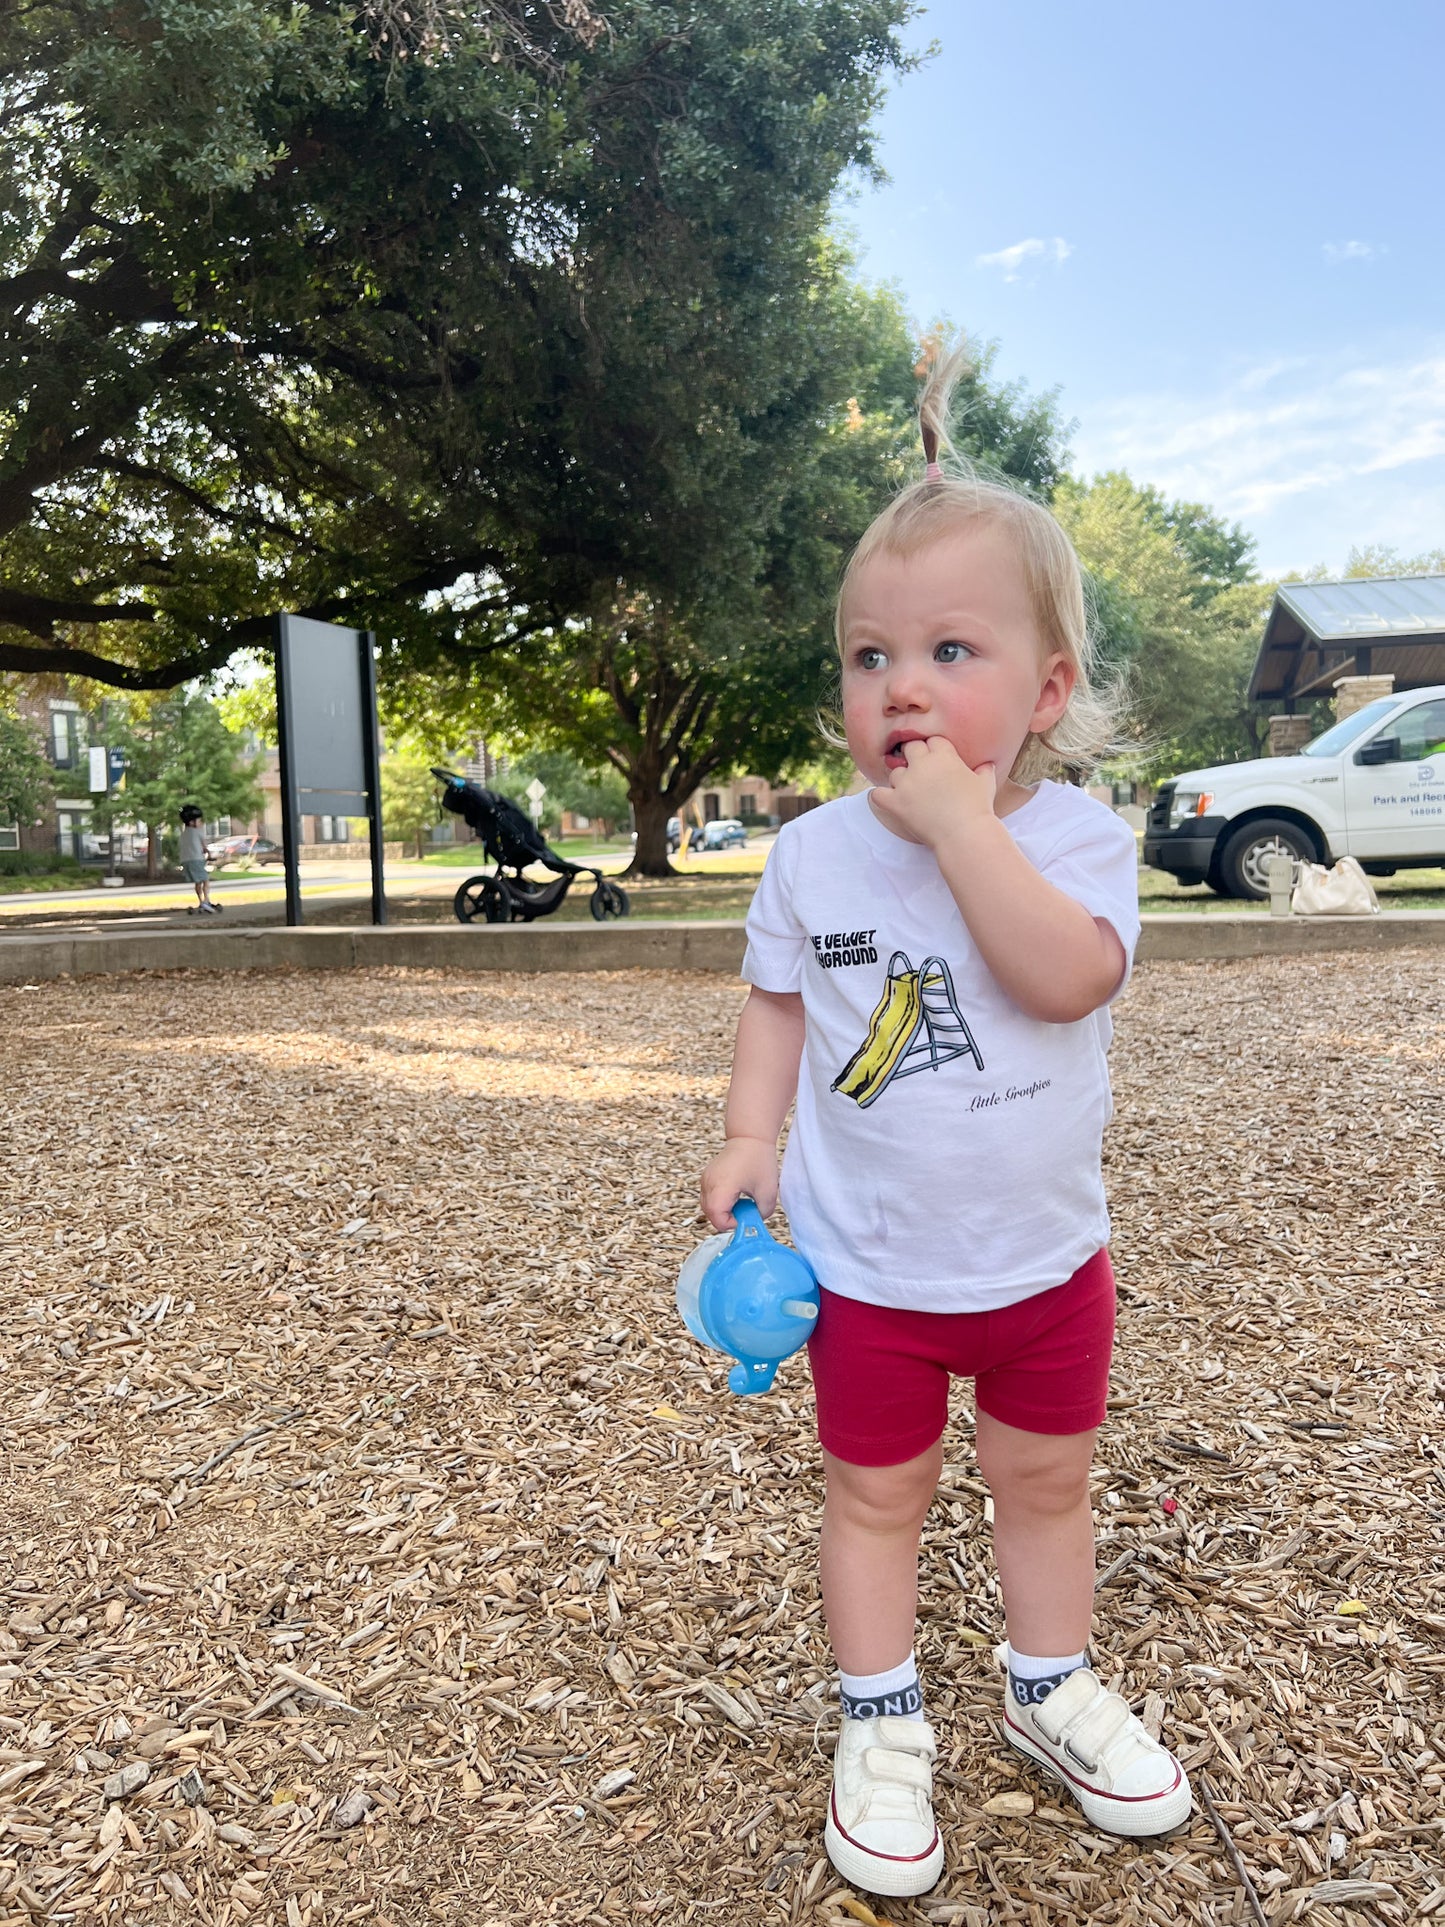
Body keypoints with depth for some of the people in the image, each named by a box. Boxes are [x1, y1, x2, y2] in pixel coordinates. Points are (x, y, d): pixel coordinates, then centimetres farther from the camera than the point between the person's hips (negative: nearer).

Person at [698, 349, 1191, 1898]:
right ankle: (880, 1726, 39)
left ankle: (1052, 1689, 48)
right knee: (875, 1494, 16)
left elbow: (1068, 977, -32)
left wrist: (963, 825, -34)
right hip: (869, 1267, 0)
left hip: (1046, 1258, 1)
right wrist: (749, 1133, -7)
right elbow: (778, 1002, 3)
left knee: (1046, 1482, 22)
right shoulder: (812, 854, -9)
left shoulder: (1076, 835, -14)